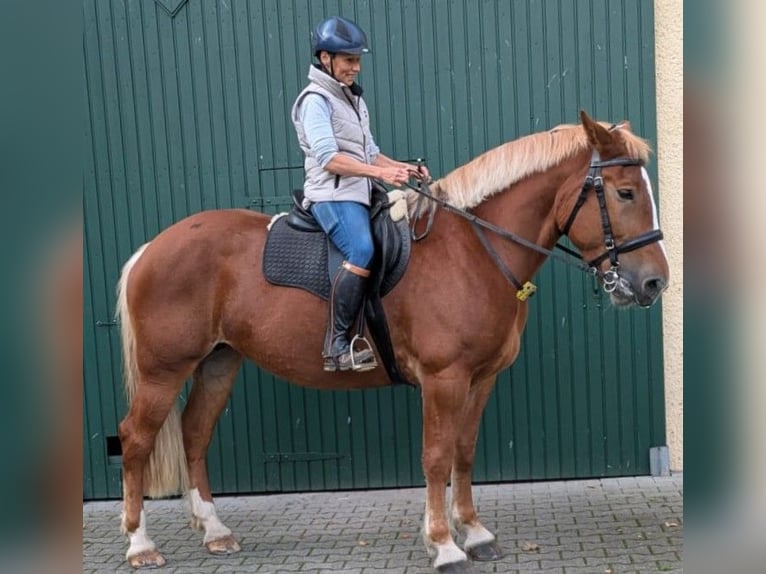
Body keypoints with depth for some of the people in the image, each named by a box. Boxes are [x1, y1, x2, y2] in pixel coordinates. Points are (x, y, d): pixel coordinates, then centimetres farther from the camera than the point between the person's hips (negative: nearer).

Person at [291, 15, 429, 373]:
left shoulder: (354, 99, 22)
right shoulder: (316, 99, -6)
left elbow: (369, 152, 24)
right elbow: (328, 158, -18)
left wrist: (402, 168, 7)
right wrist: (380, 172, -24)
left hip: (359, 195, 10)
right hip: (334, 195, -10)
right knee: (362, 252, -31)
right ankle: (336, 344, -29)